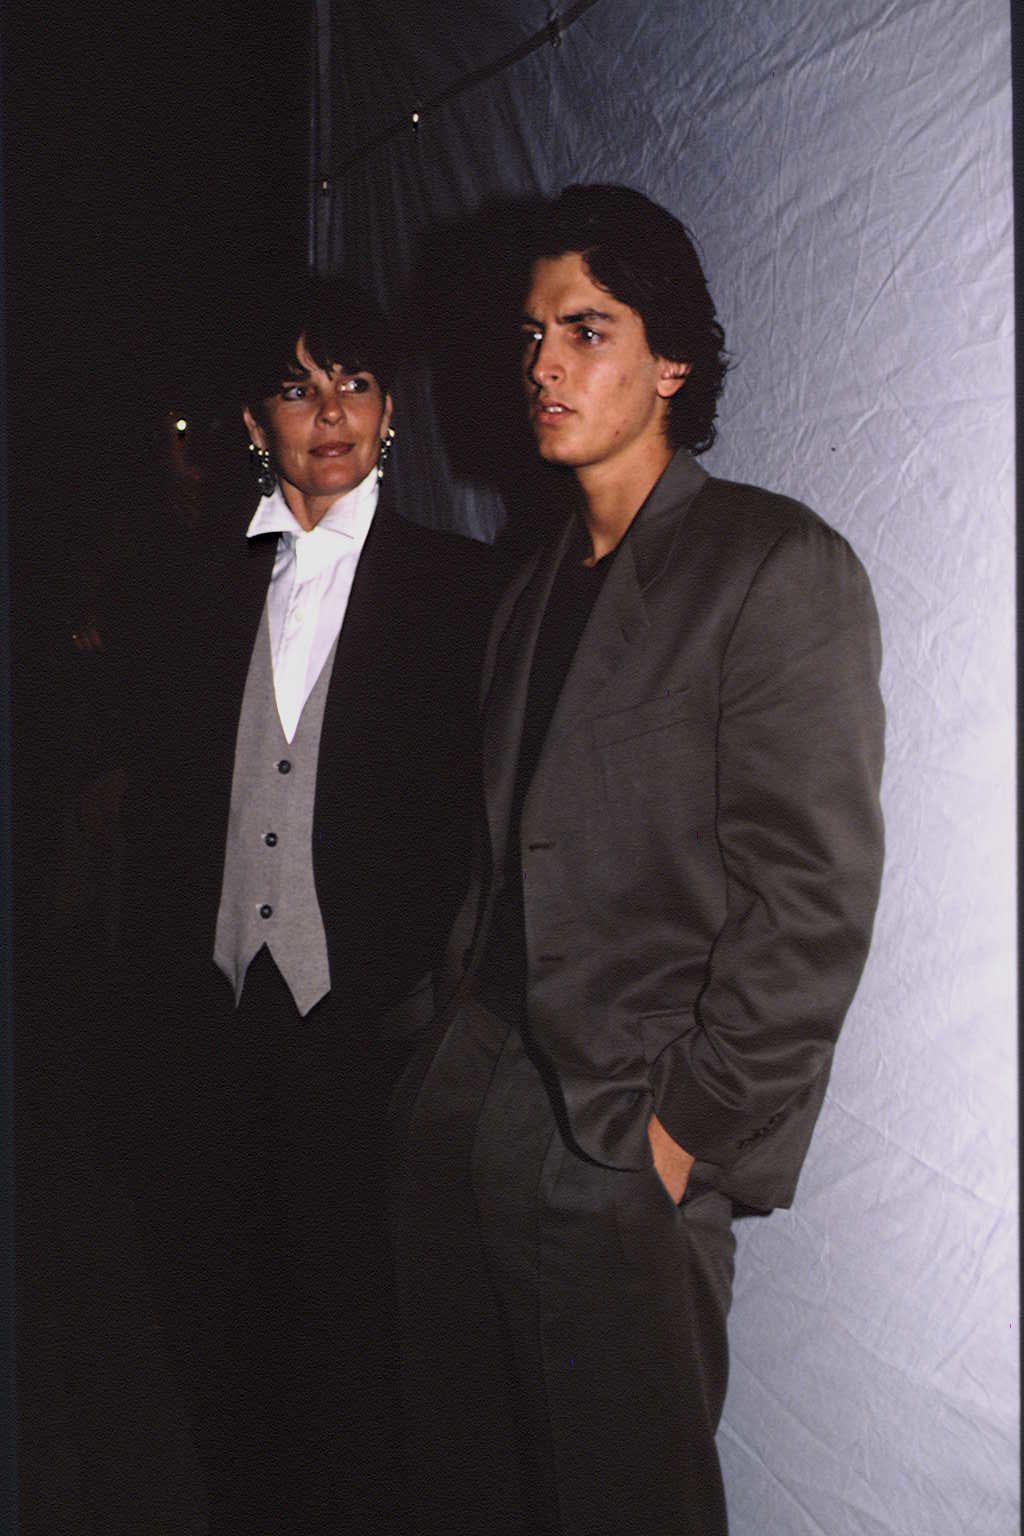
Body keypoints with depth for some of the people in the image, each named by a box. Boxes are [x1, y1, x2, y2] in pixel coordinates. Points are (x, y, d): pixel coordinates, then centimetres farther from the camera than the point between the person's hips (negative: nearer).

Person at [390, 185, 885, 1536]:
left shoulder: (778, 565, -8)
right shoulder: (538, 588, 16)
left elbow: (815, 895, -14)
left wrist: (695, 1126, -14)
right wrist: (455, 1043, 8)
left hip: (627, 1141, -7)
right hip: (466, 1116, 7)